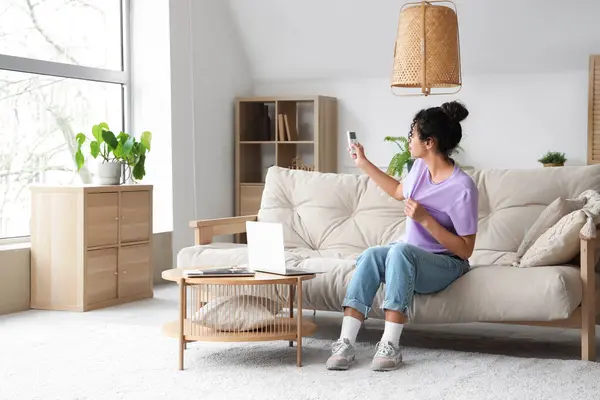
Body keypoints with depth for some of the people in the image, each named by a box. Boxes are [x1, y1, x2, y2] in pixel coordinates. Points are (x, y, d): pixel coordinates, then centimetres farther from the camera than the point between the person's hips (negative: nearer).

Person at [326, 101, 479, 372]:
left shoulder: (462, 188, -21)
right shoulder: (421, 166, 3)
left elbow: (465, 249, -18)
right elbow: (399, 191, 26)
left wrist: (425, 219, -26)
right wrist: (364, 164, 23)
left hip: (446, 265, -7)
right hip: (410, 258, 7)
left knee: (399, 250, -37)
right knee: (371, 255, -25)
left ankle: (390, 345, -36)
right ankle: (345, 342, -32)